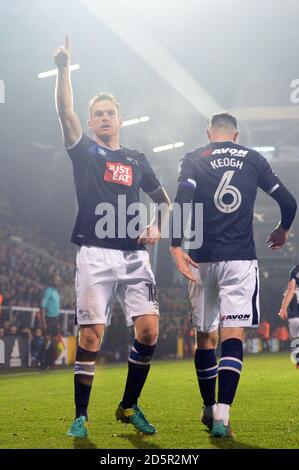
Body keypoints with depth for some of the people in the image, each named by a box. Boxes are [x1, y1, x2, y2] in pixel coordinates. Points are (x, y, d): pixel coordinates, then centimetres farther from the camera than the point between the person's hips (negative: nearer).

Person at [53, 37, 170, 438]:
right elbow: (65, 112, -7)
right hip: (95, 255, -3)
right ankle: (80, 416, 5)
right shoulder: (84, 151, 8)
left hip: (134, 256, 3)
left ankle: (130, 407, 13)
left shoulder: (137, 160, 18)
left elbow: (163, 198, 27)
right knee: (91, 336, -6)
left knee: (148, 331, -5)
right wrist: (64, 69, -18)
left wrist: (157, 227, 8)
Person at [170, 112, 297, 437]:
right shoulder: (253, 159, 10)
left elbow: (182, 200, -12)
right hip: (241, 258, -1)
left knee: (206, 337, 13)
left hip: (202, 258, 1)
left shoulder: (193, 159, 6)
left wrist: (176, 246, -14)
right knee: (233, 336, -5)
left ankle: (209, 409, 26)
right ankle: (221, 415, -18)